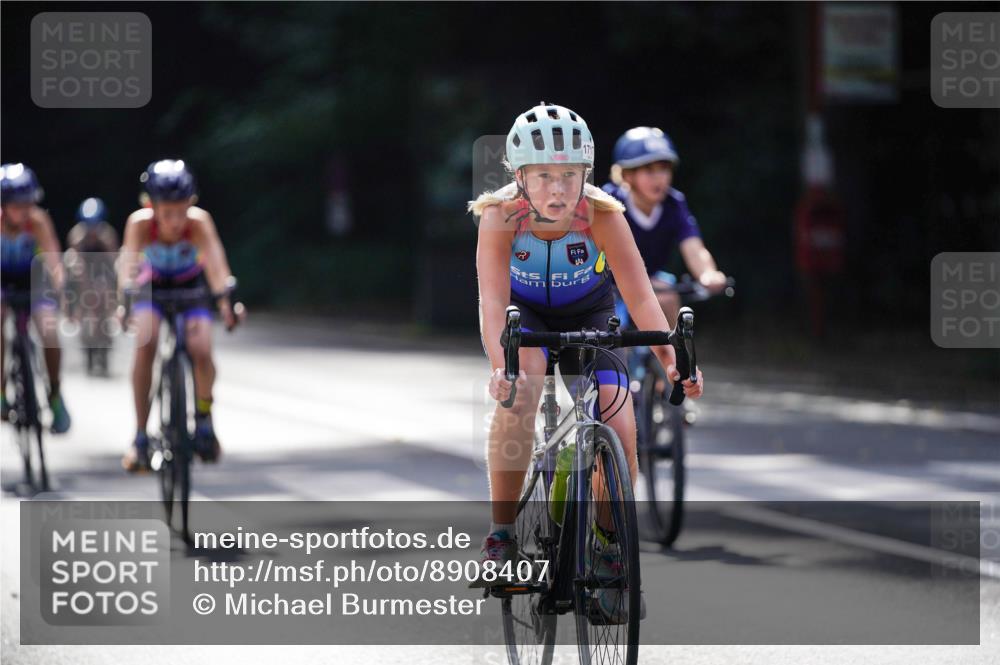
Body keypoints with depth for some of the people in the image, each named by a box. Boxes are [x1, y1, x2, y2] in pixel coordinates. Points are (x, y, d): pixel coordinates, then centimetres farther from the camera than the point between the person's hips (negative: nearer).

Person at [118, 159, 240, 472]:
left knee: (201, 352, -22)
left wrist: (224, 298, -66)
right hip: (152, 284, 0)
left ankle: (203, 417, 6)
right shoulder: (140, 223, -31)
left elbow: (214, 258, -48)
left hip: (191, 286, 0)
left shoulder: (199, 221, -32)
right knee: (145, 345, -25)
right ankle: (140, 437, -17)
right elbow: (128, 262, -44)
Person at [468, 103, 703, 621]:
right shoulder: (501, 216, -30)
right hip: (524, 314, -1)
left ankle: (612, 545, 7)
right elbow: (492, 298, -39)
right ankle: (501, 536, -21)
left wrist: (670, 360, -47)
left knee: (619, 433, -17)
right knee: (519, 390, -32)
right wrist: (500, 363, -56)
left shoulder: (602, 215, -29)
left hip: (588, 316, 1)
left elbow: (640, 296, -33)